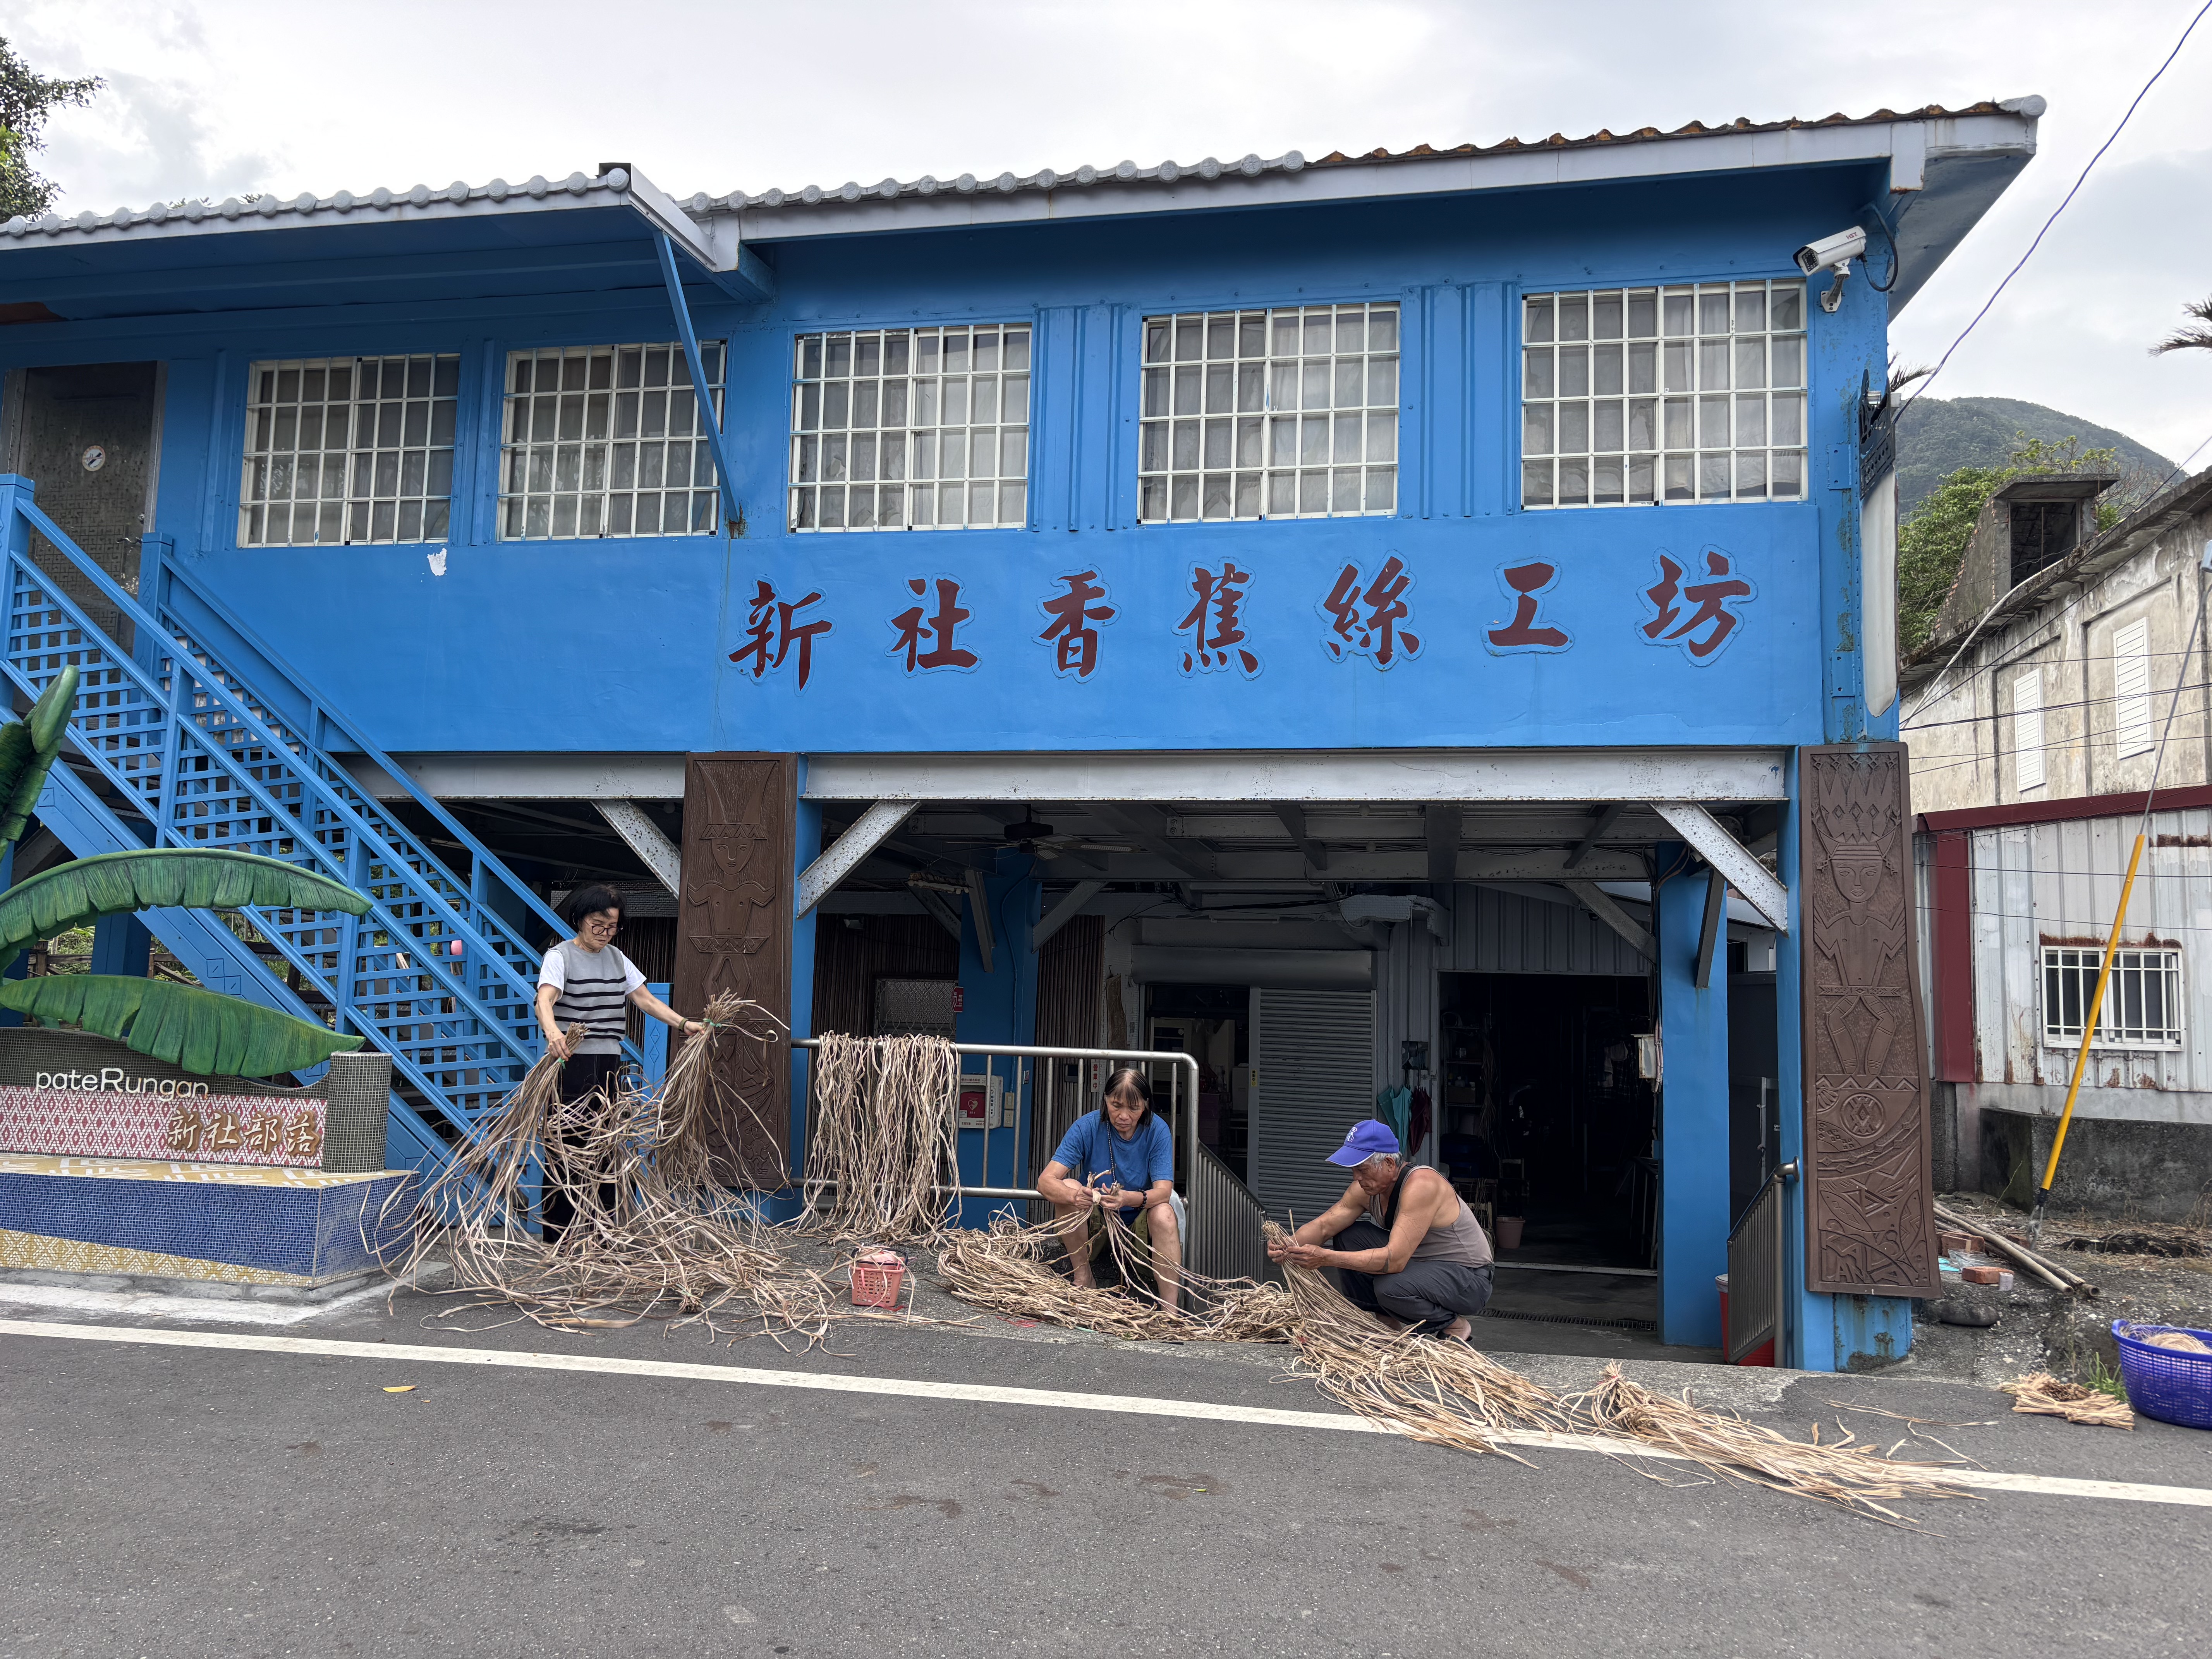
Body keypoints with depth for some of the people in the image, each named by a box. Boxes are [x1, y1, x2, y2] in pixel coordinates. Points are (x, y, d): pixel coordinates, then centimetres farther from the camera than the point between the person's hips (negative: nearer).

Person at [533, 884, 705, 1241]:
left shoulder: (617, 958, 14)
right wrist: (553, 1032, -44)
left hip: (609, 1066, 6)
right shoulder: (560, 956, -6)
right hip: (570, 1065, -6)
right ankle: (556, 1234, 3)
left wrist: (684, 1024, 0)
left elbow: (647, 1000, 13)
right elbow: (544, 1000, -23)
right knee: (566, 1147, -5)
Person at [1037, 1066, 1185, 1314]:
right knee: (1068, 1187, -26)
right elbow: (1045, 1181, -21)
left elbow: (1164, 1190, -23)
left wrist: (1127, 1198, -45)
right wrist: (1075, 1196, -45)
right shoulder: (1087, 1127, -14)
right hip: (1093, 1223, 1)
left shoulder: (1157, 1130, -12)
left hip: (1139, 1225, -1)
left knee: (1164, 1213, -32)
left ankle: (1170, 1310, -33)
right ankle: (1084, 1277, -12)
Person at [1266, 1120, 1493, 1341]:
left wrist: (1326, 1258, -41)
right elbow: (1324, 1225, -4)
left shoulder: (1421, 1184, -30)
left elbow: (1394, 1260, -36)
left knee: (1390, 1286, -34)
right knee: (1348, 1236, -3)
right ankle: (1388, 1321, 8)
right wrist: (1291, 1244, -27)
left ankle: (1454, 1327, -4)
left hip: (1469, 1278, -8)